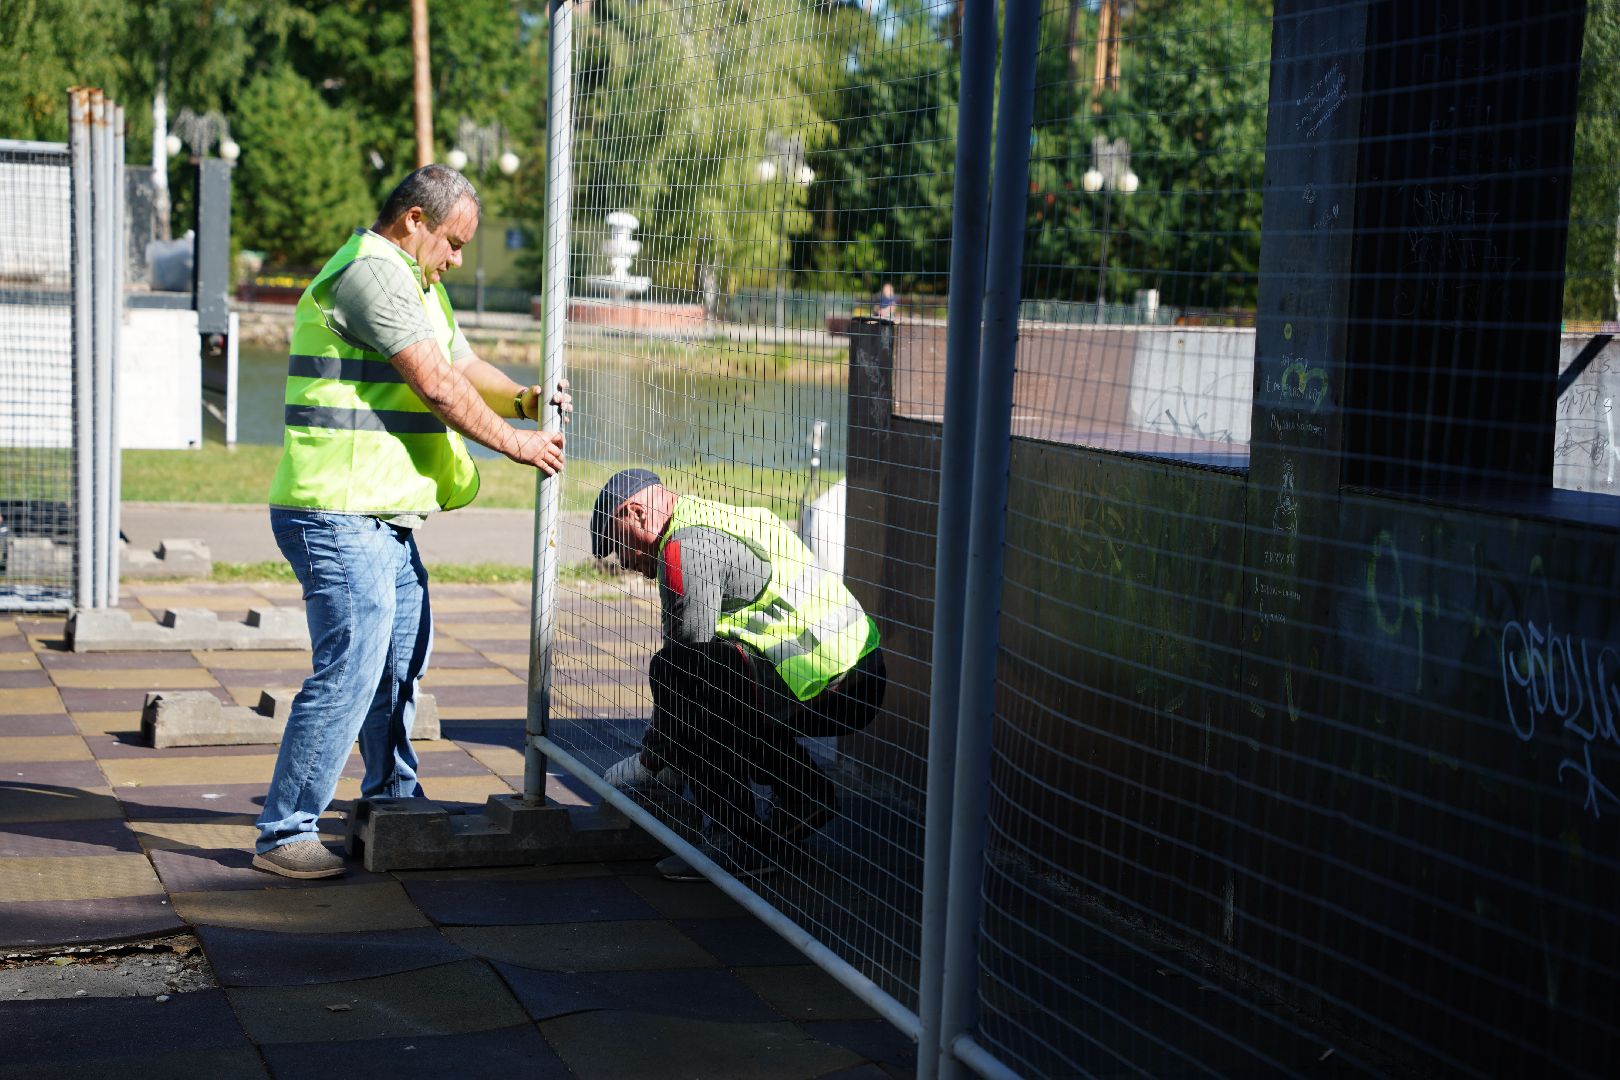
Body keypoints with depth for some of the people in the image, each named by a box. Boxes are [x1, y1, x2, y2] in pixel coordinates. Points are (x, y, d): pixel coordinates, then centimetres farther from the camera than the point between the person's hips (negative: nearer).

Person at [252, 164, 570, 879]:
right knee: (350, 671, -11)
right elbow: (437, 385, -18)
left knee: (402, 656, 21)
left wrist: (524, 399, 3)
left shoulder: (416, 283, 21)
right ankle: (283, 834, -4)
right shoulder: (370, 271, -14)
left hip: (386, 520, 11)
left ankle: (392, 795, 38)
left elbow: (465, 366, 23)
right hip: (339, 518, -11)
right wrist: (515, 443, -9)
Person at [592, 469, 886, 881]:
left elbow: (687, 652, -7)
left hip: (823, 687, -10)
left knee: (674, 673, -13)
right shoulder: (715, 521, 23)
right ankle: (805, 791, 18)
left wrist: (650, 759, 6)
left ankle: (738, 843, -10)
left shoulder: (686, 548, -8)